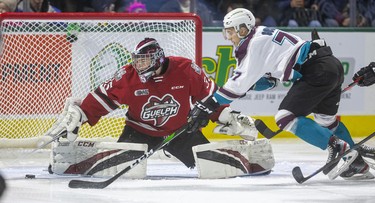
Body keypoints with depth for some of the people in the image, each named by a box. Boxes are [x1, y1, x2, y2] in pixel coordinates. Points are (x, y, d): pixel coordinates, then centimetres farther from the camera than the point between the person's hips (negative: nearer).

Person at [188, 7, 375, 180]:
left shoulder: (257, 42, -7)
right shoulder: (263, 37, 23)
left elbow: (243, 80, -13)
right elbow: (268, 80, 24)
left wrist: (211, 104, -14)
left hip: (317, 71, -10)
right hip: (333, 66, 10)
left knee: (286, 117, -10)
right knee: (325, 119, 26)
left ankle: (339, 148, -16)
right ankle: (358, 164, 27)